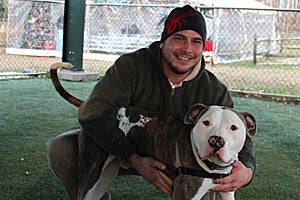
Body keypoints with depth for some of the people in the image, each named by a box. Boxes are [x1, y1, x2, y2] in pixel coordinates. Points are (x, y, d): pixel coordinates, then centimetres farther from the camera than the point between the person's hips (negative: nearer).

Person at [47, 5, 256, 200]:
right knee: (61, 148, -24)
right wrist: (135, 159, -44)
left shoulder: (215, 92, -15)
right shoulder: (131, 66, -25)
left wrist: (247, 171, -38)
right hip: (119, 148, -1)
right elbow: (94, 114, -35)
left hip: (172, 162, 2)